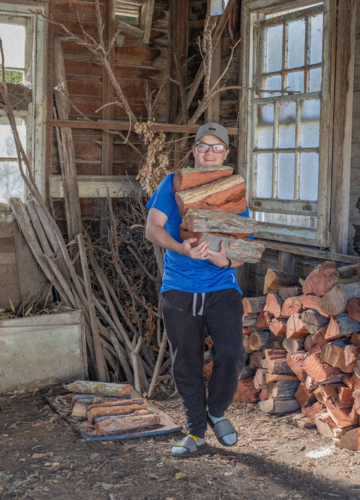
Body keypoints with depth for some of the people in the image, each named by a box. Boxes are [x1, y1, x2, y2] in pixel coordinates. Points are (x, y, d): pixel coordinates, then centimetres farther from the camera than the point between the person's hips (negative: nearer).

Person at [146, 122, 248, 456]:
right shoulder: (174, 184, 4)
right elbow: (153, 229, -6)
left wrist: (226, 260, -17)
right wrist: (183, 249, -24)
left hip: (222, 288, 0)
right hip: (179, 290, 0)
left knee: (231, 355, -16)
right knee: (186, 365, 6)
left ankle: (217, 412, 13)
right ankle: (196, 431, 24)